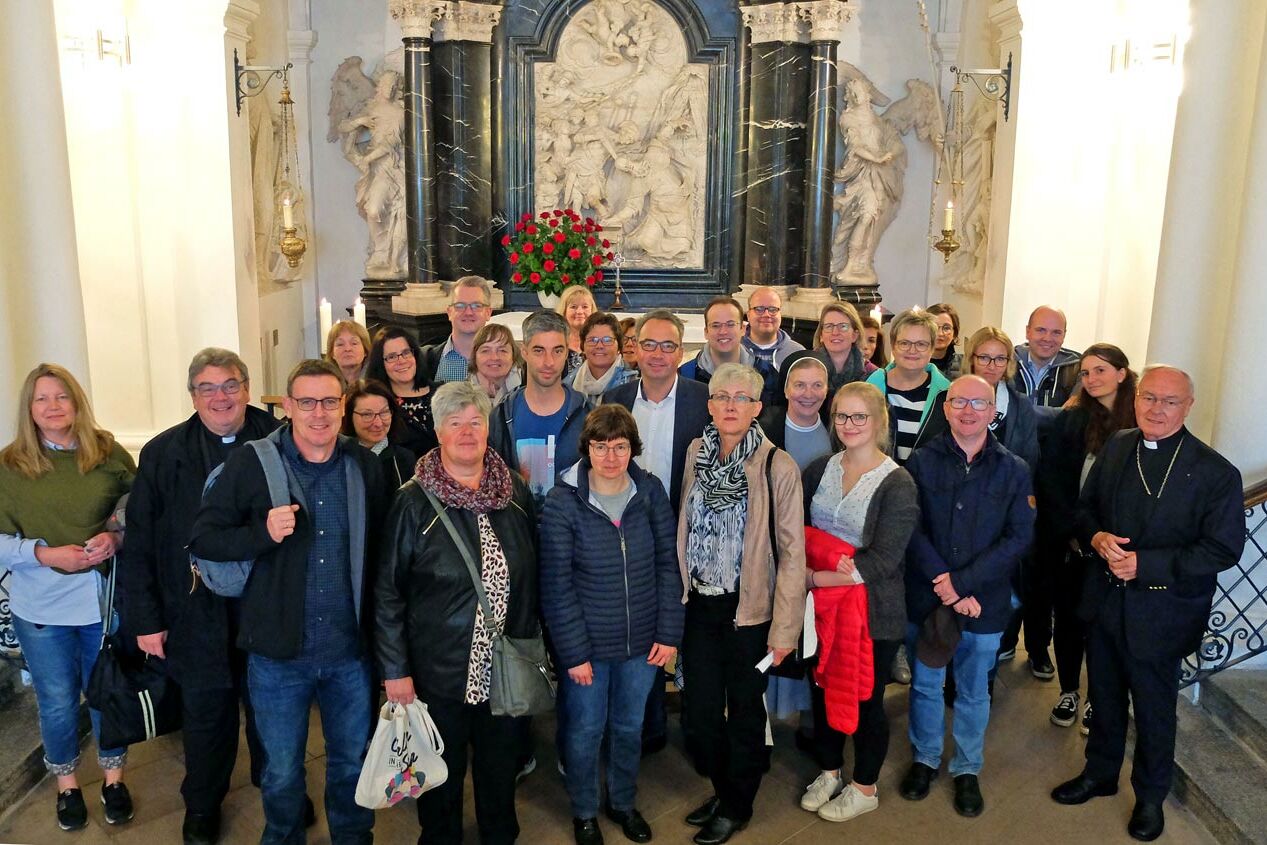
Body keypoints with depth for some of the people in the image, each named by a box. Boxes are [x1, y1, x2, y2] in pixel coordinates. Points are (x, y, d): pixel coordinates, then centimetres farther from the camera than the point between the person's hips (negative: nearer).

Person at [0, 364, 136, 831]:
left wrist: (117, 537, -17)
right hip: (41, 608, 0)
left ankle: (114, 778, 35)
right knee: (57, 701, 15)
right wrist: (43, 553, -21)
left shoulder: (109, 453, -4)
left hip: (105, 599, 0)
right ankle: (66, 784, 37)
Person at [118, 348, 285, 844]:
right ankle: (202, 804, 40)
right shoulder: (163, 454, -3)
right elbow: (138, 544, -2)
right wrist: (144, 618, -5)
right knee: (206, 712, 17)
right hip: (198, 614, 1)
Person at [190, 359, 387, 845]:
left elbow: (379, 549, 7)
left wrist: (378, 630, 2)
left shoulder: (365, 466, 0)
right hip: (278, 653, -1)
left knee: (354, 762, 18)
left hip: (350, 651, 2)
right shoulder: (250, 463, -7)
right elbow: (202, 539, -6)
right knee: (282, 772, 15)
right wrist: (264, 532, -23)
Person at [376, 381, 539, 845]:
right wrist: (394, 669, -10)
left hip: (506, 667, 3)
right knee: (443, 770, 15)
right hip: (439, 668, -3)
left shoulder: (515, 493, -2)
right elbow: (387, 591, -9)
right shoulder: (414, 501, -12)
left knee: (500, 765, 20)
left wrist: (532, 641, 10)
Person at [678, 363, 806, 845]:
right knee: (700, 707, 13)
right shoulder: (696, 453, 0)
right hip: (699, 605, 4)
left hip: (748, 609, -4)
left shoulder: (777, 467, -15)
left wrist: (785, 627, -13)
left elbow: (792, 551, -13)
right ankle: (721, 788, 38)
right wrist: (680, 592, 8)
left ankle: (737, 806, 33)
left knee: (744, 709, 12)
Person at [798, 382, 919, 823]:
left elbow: (884, 560, -19)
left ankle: (864, 787, 33)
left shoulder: (897, 484, -15)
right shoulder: (819, 469, 2)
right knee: (822, 689, 17)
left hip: (873, 613, -5)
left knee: (866, 699, 12)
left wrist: (816, 577, -20)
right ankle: (828, 771, 41)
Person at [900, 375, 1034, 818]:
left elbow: (1020, 536, -9)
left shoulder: (1014, 470, -4)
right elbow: (912, 529, -9)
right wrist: (944, 585, -18)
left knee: (973, 691, 15)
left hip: (985, 602, 0)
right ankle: (924, 758, 36)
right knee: (925, 684, 16)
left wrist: (962, 581, -17)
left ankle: (967, 769, 34)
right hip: (925, 598, 0)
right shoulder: (921, 462, -5)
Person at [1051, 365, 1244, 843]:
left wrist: (1145, 564, -23)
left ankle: (1150, 796, 38)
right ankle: (1099, 773, 44)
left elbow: (1223, 549, -16)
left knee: (1154, 709, 15)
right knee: (1104, 696, 21)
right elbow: (1086, 507, 10)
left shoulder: (1215, 472, -16)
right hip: (1105, 600, 4)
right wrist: (1097, 538, -13)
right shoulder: (1115, 449, 0)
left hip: (1162, 611, -4)